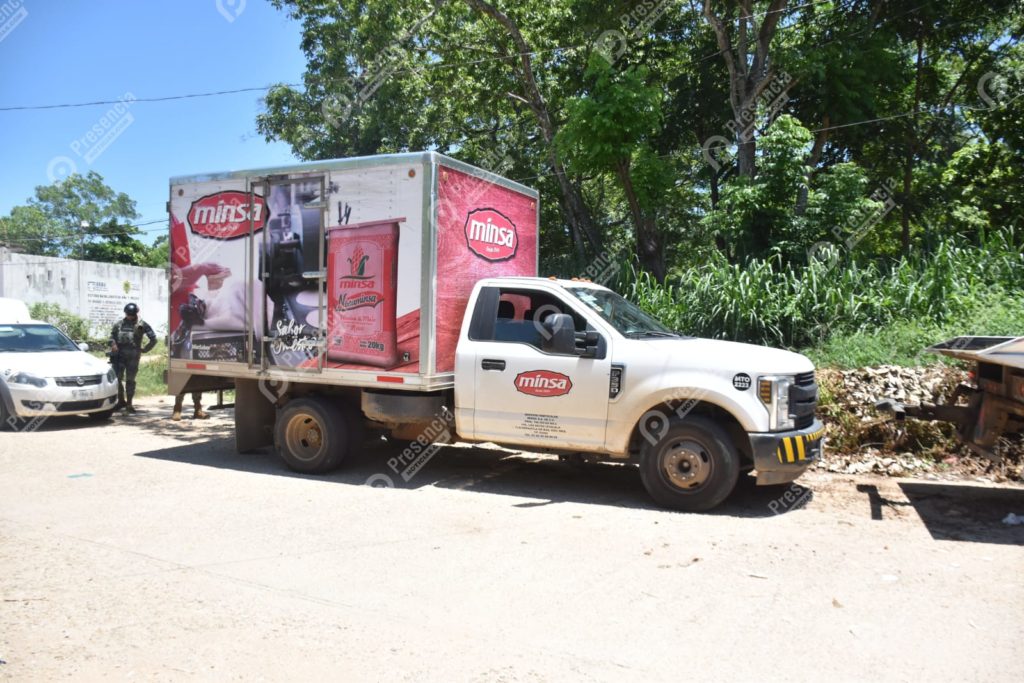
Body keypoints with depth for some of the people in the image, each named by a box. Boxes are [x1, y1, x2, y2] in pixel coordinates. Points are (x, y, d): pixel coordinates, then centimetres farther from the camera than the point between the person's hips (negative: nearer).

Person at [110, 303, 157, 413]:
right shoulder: (119, 323, 9)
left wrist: (144, 349, -1)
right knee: (117, 378, 5)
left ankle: (129, 403, 10)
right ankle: (121, 400, 20)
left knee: (130, 380, 1)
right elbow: (112, 334, 19)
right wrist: (113, 343, 0)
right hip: (119, 355, 3)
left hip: (132, 356, -3)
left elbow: (153, 338, -1)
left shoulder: (141, 324, -1)